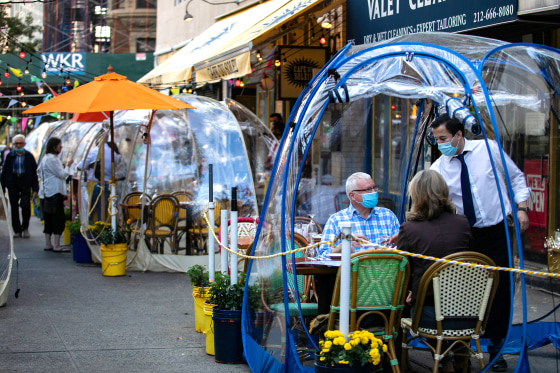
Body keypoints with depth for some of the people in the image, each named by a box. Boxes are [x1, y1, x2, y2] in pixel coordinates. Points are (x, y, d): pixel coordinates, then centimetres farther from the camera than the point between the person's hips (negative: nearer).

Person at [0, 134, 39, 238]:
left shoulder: (29, 156, 3)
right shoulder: (10, 156, 5)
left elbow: (34, 173, 4)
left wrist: (35, 189, -1)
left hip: (25, 184, -2)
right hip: (12, 185, 2)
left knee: (26, 205, -14)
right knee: (14, 208, 4)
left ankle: (25, 227, 6)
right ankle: (17, 230, 15)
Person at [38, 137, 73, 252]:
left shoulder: (45, 158, 14)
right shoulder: (52, 159, -16)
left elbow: (39, 172, 27)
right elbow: (62, 174, -14)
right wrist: (68, 166, -1)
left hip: (46, 192, 10)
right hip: (55, 192, -10)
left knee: (49, 219, 13)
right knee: (58, 218, -7)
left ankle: (48, 245, 17)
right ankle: (57, 246, -7)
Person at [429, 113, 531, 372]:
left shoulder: (488, 149, -6)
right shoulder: (439, 167, -4)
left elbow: (516, 177, 6)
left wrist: (521, 207, -5)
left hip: (497, 232, -1)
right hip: (466, 234, 1)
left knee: (499, 289, 0)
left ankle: (496, 348, 12)